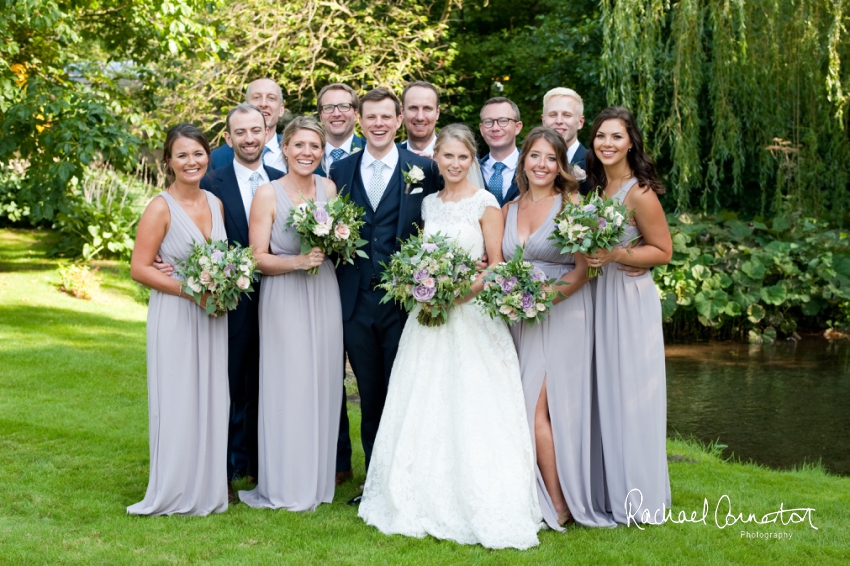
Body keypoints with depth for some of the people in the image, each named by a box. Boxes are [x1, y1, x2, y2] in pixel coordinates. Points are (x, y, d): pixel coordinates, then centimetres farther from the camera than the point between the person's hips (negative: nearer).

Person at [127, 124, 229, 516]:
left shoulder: (216, 204, 9)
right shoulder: (161, 208, -9)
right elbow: (139, 268, -12)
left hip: (212, 317, 6)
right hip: (174, 318, -6)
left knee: (210, 399, 9)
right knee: (176, 401, -1)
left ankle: (208, 489, 20)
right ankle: (175, 493, 9)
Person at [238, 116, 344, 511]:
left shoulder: (328, 188, 5)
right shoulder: (268, 194, -7)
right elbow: (259, 258, -7)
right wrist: (297, 261, -21)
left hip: (324, 296, 4)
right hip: (284, 300, -4)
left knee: (322, 385, 7)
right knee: (288, 387, -3)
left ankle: (317, 481, 18)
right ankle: (286, 487, 7)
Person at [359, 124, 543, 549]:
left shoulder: (485, 204, -4)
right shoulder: (429, 204, 12)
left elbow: (497, 266, -6)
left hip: (472, 316, -5)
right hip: (429, 318, 5)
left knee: (470, 413, -6)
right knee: (426, 412, 6)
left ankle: (480, 510, 2)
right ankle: (429, 502, 15)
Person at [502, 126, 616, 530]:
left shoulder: (572, 205, -4)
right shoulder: (509, 210, 13)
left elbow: (584, 270, -9)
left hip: (562, 315, -5)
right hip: (520, 321, 5)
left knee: (538, 409, -11)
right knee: (527, 410, 1)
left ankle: (558, 506, -1)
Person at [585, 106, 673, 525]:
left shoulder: (639, 193, -14)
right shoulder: (598, 187, 10)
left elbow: (663, 251, -12)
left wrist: (615, 256, -21)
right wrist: (591, 255, 3)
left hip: (630, 300, -8)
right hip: (600, 297, 8)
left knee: (630, 396, 0)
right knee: (606, 395, 12)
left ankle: (638, 498, 13)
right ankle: (612, 490, 24)